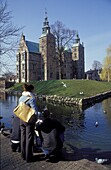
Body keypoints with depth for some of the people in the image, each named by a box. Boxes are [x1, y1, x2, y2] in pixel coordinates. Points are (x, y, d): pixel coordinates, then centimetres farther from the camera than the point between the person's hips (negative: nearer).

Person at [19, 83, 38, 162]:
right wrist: (35, 119, -5)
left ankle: (23, 155, 34)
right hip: (29, 120, -7)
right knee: (29, 139, 7)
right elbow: (35, 111, -21)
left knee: (23, 137, 18)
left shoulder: (21, 98, 2)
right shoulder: (31, 99, -20)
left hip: (22, 120, 7)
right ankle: (29, 157, 20)